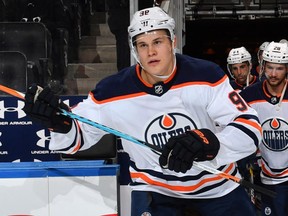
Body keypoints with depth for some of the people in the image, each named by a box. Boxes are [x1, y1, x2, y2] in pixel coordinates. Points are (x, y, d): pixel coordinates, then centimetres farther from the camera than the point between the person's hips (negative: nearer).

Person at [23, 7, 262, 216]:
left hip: (216, 183, 1)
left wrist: (208, 143, -43)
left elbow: (250, 128, -24)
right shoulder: (114, 91, -17)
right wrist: (59, 122, -29)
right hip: (154, 187, 0)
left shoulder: (205, 75, -21)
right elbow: (78, 134, -5)